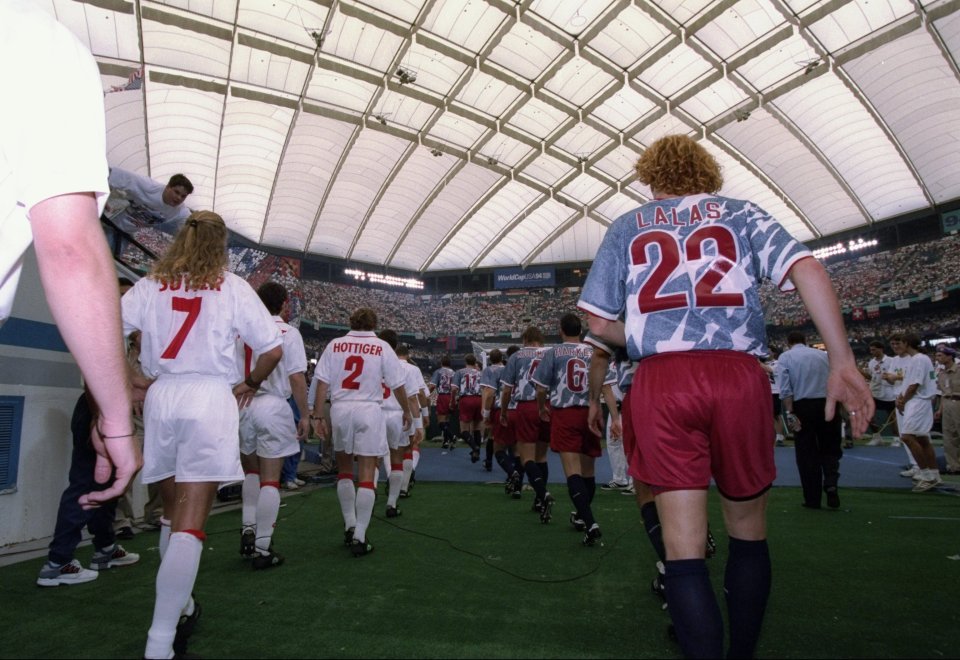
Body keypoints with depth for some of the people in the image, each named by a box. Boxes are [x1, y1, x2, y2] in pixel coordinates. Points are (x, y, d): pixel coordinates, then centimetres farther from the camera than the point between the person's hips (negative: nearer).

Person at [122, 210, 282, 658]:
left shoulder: (150, 285, 9)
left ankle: (180, 607, 34)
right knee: (189, 523, -5)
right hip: (211, 398, -4)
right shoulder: (231, 287, 2)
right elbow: (272, 349, -2)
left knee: (172, 512, 21)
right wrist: (251, 384, 14)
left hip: (161, 396, 4)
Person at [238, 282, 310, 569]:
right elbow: (296, 378, -9)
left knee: (251, 472, 24)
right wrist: (304, 415, -2)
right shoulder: (288, 332, -6)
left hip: (241, 406, 4)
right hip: (273, 406, -4)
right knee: (270, 479, 3)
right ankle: (262, 548, 7)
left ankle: (248, 529, 16)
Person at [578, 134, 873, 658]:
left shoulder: (626, 227, 17)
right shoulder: (740, 213, 17)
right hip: (739, 377, 1)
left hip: (660, 382, -1)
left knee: (683, 546, 2)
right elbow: (806, 270, 0)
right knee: (747, 531, 19)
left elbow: (599, 324, 11)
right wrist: (842, 363, -2)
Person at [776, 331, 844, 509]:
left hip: (803, 406, -2)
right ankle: (831, 483, -5)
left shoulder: (785, 357, 4)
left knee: (807, 454, 7)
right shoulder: (823, 354, 12)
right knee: (830, 449, 17)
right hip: (828, 403, 2)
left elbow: (785, 389, -9)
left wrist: (790, 413, -10)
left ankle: (813, 499, 12)